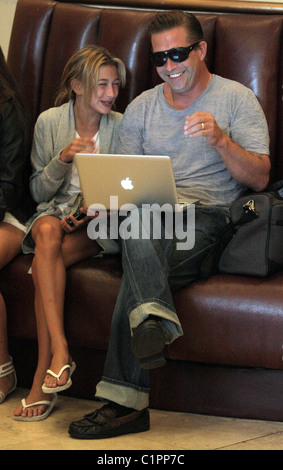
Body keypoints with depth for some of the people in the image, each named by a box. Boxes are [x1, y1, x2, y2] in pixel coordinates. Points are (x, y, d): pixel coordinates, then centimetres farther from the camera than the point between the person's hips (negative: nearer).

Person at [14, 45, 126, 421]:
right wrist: (63, 159, -12)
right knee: (48, 234, -37)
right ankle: (60, 350, -42)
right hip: (54, 211, 1)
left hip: (99, 222, -1)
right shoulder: (49, 122, 4)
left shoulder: (121, 125, 3)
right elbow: (39, 191, 5)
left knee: (45, 264, -31)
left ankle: (43, 375, -30)